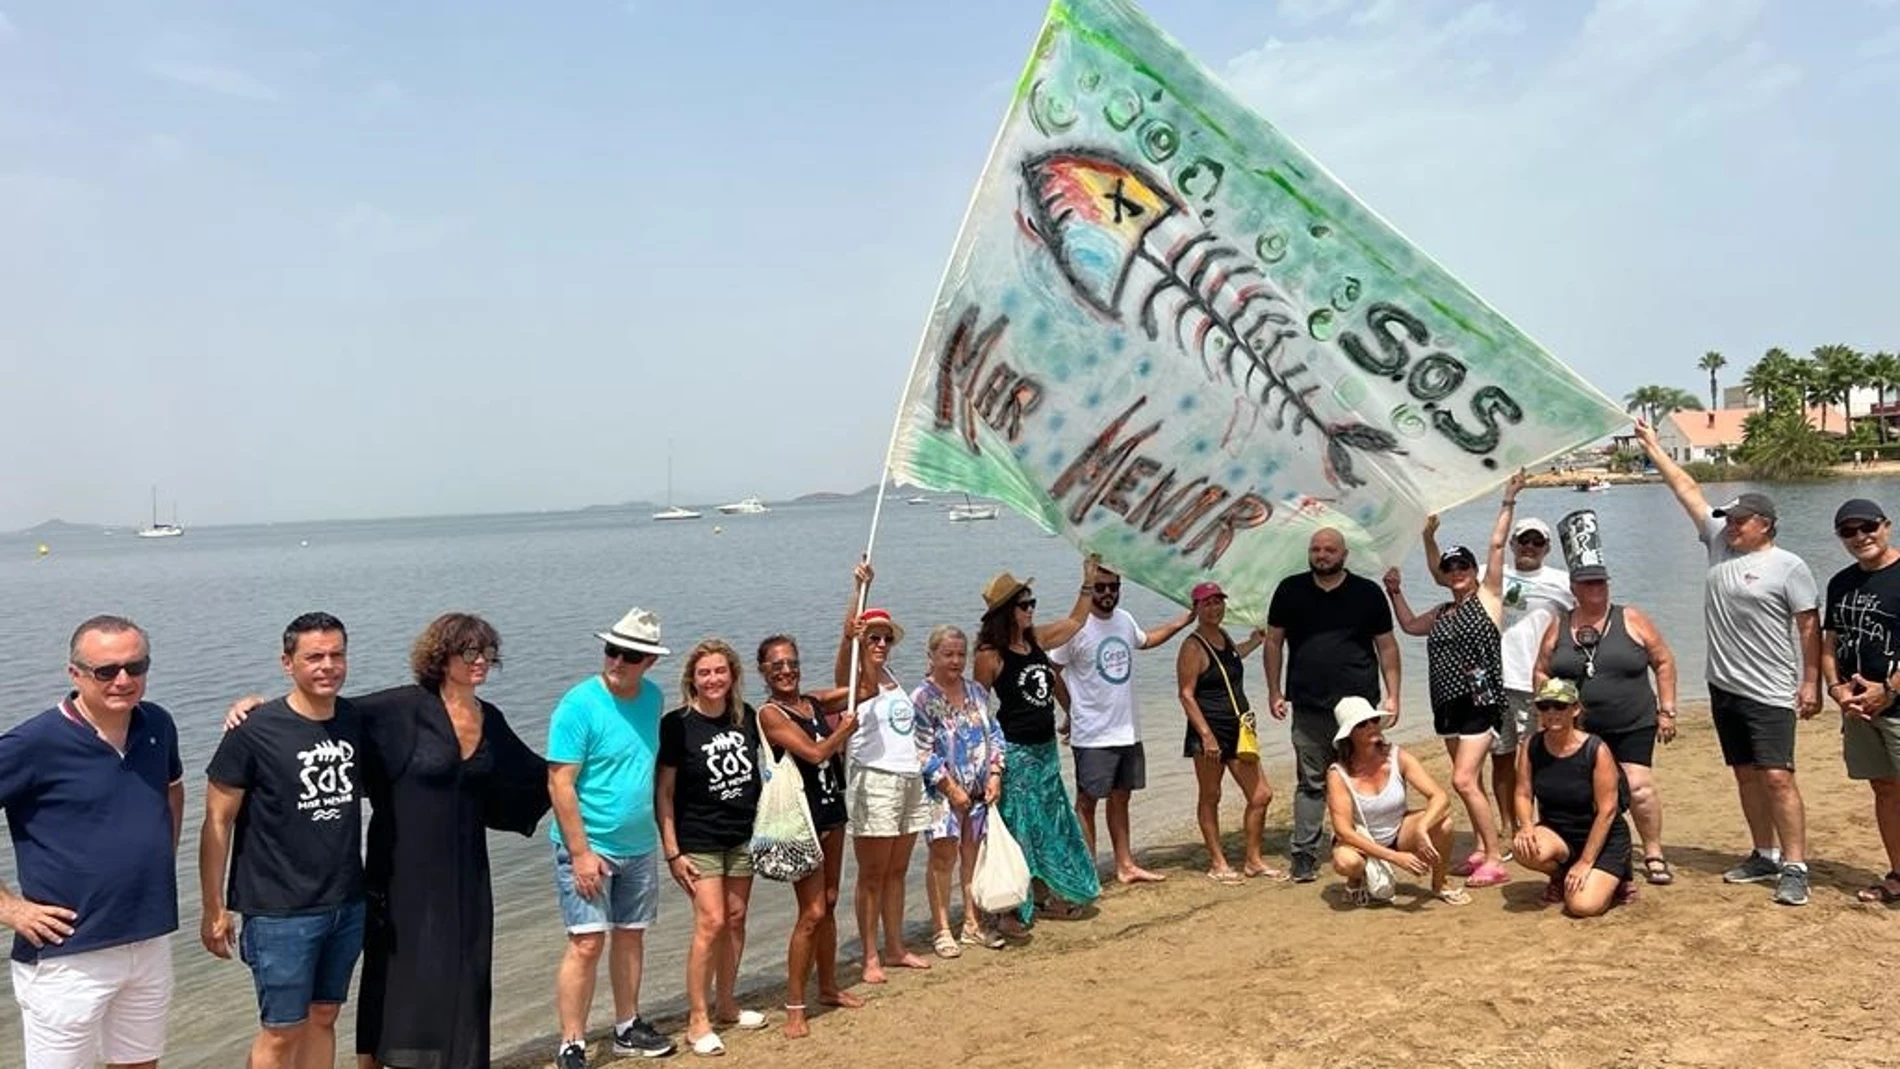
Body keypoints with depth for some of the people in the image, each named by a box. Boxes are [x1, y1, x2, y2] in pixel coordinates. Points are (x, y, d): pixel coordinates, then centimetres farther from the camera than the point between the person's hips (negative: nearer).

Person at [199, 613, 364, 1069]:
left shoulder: (357, 720, 1)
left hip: (348, 905, 5)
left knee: (323, 1018, 16)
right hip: (281, 911, -5)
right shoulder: (255, 731, -14)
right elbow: (217, 822, -9)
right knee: (282, 1031, 4)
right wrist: (213, 909, -8)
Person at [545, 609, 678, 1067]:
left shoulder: (653, 697, 3)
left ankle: (627, 1026, 29)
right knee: (587, 942, -7)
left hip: (640, 845, 6)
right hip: (589, 845, -6)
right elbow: (559, 784, -17)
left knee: (631, 935, 15)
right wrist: (580, 853, -19)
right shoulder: (579, 705, -16)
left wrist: (661, 833, 13)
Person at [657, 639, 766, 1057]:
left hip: (743, 835, 5)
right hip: (699, 840, -5)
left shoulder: (746, 716, 0)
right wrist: (672, 851, -13)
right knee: (711, 922, -10)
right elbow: (663, 791, -11)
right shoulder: (677, 724, -13)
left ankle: (726, 1004, 26)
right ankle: (697, 1021, 1)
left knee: (736, 919, 11)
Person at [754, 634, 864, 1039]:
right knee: (812, 912, -8)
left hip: (831, 811, 7)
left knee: (829, 903, 16)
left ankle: (829, 987, 30)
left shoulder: (814, 702, 8)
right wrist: (846, 729, -4)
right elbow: (815, 752, -19)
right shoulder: (770, 713, -12)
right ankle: (794, 1006, 2)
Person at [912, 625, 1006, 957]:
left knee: (973, 854, 11)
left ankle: (972, 923, 22)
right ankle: (942, 930, 8)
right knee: (943, 857, -2)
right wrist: (951, 788, -15)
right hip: (942, 792, -5)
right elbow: (922, 752, -13)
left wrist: (995, 774, 0)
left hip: (979, 790, 5)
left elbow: (994, 734, 12)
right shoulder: (922, 698, -10)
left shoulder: (977, 691, 8)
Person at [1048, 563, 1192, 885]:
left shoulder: (1124, 620, 7)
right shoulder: (1077, 628, -15)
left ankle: (1125, 866, 27)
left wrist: (1184, 620, 26)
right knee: (1086, 802, 2)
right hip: (1092, 736, -7)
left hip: (1128, 731, 7)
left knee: (1120, 798, 16)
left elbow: (1145, 640, 29)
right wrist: (1072, 709, -7)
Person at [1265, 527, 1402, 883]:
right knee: (1310, 783, 3)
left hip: (1360, 704, 0)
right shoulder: (1290, 591, 6)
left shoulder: (1368, 593, 5)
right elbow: (1274, 642, 10)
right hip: (1308, 707, 0)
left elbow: (1387, 647, 7)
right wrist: (1274, 691, 4)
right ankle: (1304, 856, 8)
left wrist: (1393, 695, 1)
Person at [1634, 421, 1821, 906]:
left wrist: (1811, 682, -12)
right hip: (1724, 687, 7)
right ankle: (1765, 856, 24)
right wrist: (1652, 446, 15)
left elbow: (1809, 626, -7)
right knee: (1746, 775, 13)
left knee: (1777, 776, -10)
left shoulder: (1789, 566, -7)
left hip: (1770, 693, -6)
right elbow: (1687, 489, 11)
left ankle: (1794, 868, -5)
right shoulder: (1720, 543, 8)